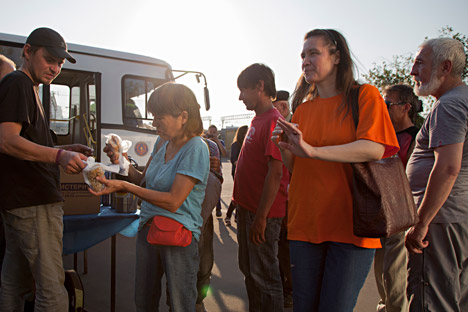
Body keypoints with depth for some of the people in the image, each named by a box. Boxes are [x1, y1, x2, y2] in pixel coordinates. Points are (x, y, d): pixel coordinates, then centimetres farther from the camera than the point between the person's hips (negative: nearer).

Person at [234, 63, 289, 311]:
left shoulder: (274, 121, -17)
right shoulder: (257, 120, 12)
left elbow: (276, 173, -23)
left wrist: (260, 217, -24)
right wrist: (243, 207, 18)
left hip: (263, 213, -10)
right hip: (247, 207, 10)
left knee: (264, 276, 2)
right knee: (248, 270, 21)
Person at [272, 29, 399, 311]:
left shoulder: (364, 95, -1)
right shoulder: (302, 109, 13)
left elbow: (375, 149, -17)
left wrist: (312, 150, -25)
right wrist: (285, 148, -6)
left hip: (350, 226, -4)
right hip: (304, 224, 5)